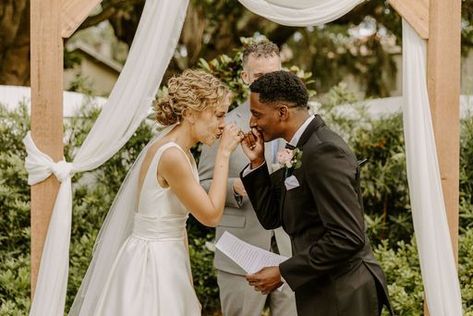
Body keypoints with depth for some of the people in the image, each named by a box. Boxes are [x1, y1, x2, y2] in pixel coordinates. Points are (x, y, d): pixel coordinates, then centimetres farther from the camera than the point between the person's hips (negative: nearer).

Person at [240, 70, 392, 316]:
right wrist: (257, 163, 2)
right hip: (322, 290, 9)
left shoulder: (324, 152, -19)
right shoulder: (301, 150, 10)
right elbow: (272, 218, 13)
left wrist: (284, 273, -19)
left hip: (343, 296, -9)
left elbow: (347, 237, -24)